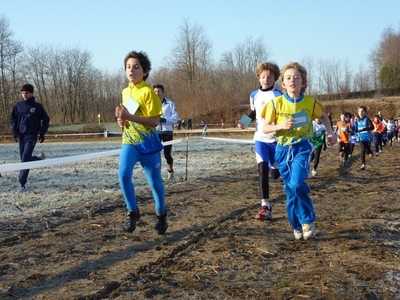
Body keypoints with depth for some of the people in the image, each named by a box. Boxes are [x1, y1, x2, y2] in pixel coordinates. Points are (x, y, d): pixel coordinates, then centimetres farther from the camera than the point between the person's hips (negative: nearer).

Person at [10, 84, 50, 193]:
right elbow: (13, 119, 11)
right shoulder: (18, 105, 3)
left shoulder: (38, 106, -3)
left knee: (25, 159, -14)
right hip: (21, 135, 4)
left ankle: (22, 184, -6)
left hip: (32, 135, -4)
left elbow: (46, 120, 6)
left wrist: (42, 133, -3)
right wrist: (14, 130, -2)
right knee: (23, 159, 9)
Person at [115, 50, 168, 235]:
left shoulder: (148, 92, -13)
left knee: (154, 182, 7)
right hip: (129, 141, 5)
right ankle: (132, 212, 0)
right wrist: (122, 120, 0)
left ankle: (161, 214, 31)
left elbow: (155, 121, -19)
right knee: (123, 174, -19)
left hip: (148, 144, -4)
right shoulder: (125, 92, 8)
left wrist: (129, 117, -26)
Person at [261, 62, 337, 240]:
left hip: (302, 147, -1)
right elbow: (264, 128, -3)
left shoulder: (310, 102, -5)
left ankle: (308, 221, -2)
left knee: (297, 183, -23)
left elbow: (323, 116, 16)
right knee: (290, 189, 6)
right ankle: (297, 226, 25)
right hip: (283, 149, 2)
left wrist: (330, 132, 1)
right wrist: (280, 126, -20)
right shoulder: (276, 103, -7)